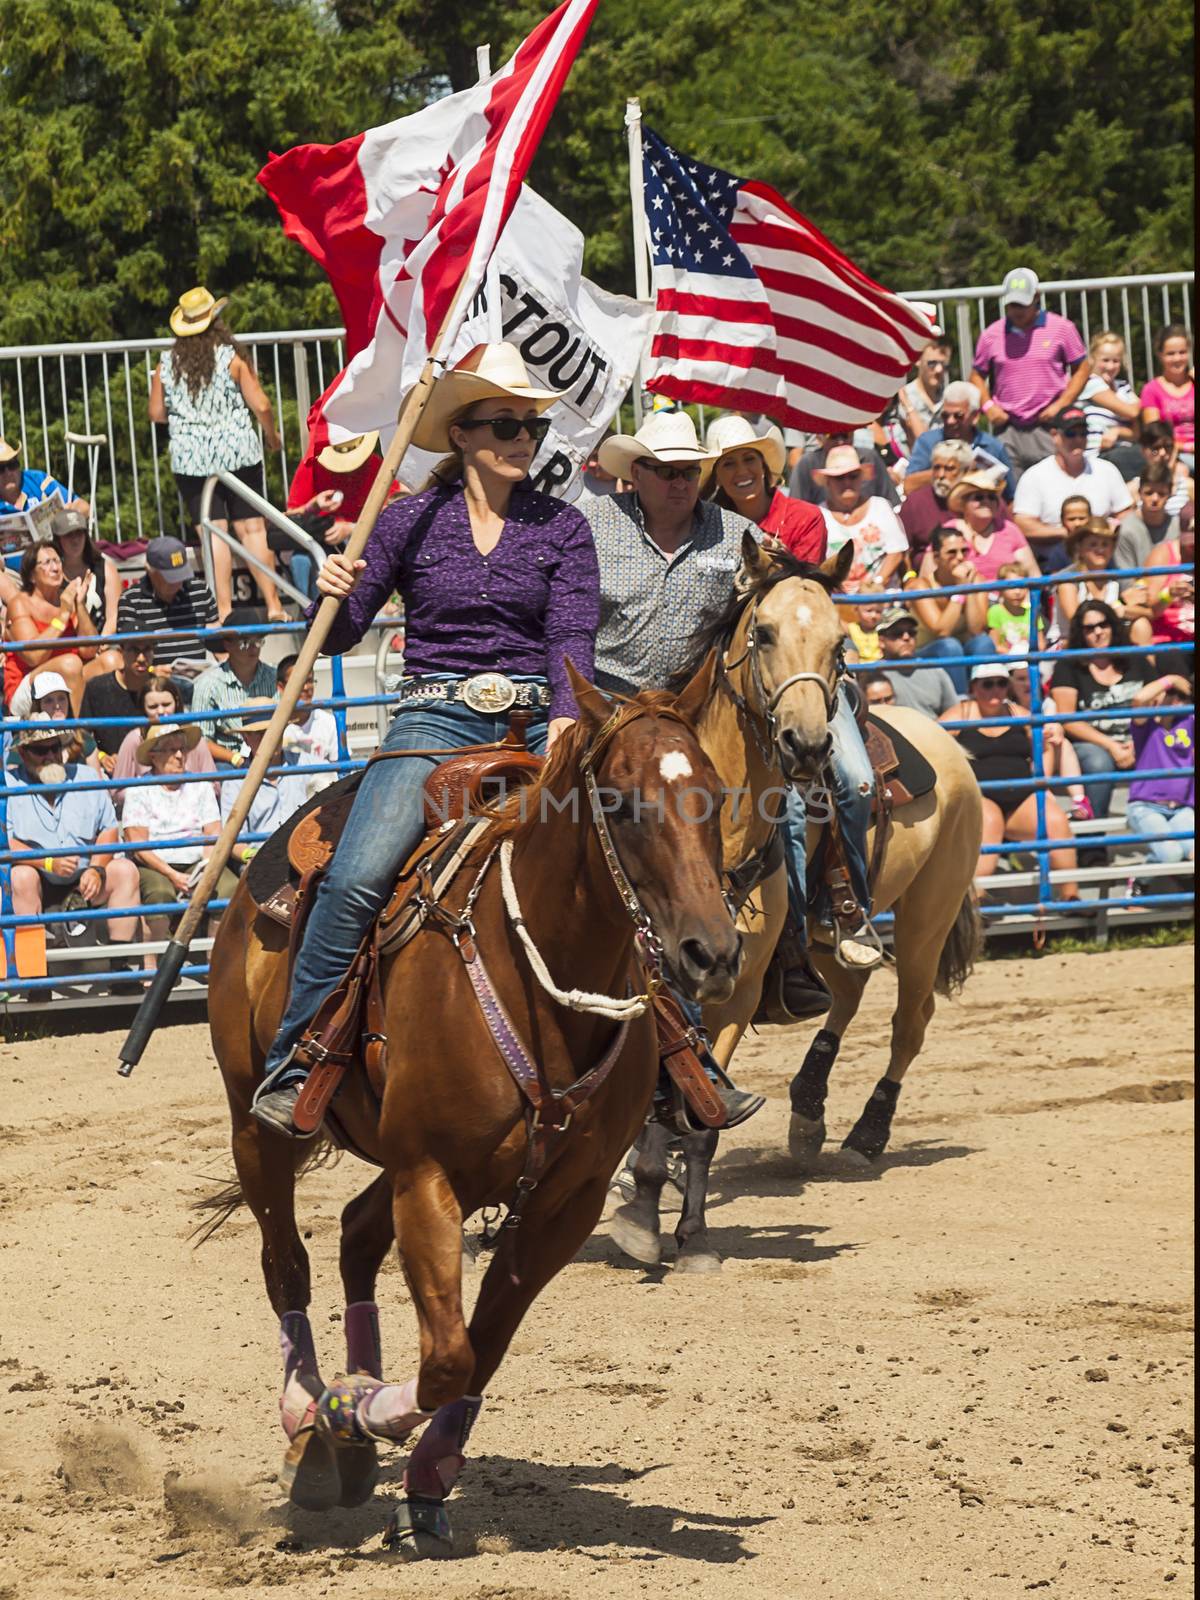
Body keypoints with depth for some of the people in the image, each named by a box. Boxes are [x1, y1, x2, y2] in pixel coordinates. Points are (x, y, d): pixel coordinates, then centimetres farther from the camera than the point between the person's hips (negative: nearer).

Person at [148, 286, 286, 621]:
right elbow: (260, 405, -6)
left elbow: (156, 413, 9)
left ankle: (224, 610, -3)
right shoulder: (232, 358, -6)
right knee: (252, 528, 4)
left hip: (190, 459, 1)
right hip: (237, 453, -1)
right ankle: (272, 604, 3)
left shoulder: (168, 365, 1)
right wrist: (271, 436, 12)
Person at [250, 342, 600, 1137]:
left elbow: (574, 638, -4)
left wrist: (566, 722, -23)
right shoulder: (413, 522, 6)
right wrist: (335, 595, -15)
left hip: (535, 722, 1)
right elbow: (340, 637, 8)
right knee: (359, 876, -25)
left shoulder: (563, 529, 7)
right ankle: (292, 1063, -15)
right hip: (435, 718, -1)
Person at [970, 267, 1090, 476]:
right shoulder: (992, 335, 8)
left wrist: (1060, 405, -5)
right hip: (1007, 430, 2)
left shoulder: (1061, 328, 2)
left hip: (1049, 427, -2)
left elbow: (1082, 369, 6)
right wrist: (988, 406, 0)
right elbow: (977, 375, 18)